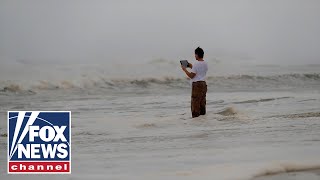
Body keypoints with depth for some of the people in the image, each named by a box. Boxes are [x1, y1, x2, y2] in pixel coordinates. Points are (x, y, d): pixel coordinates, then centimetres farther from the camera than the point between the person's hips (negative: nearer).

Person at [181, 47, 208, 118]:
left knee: (195, 102, -3)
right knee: (202, 102, 13)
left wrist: (185, 69, -4)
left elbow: (191, 76, -15)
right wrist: (192, 67, 23)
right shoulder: (205, 64, 8)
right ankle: (202, 114, 16)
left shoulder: (196, 64, -16)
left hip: (197, 84, -8)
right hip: (203, 83, 8)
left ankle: (195, 116, -3)